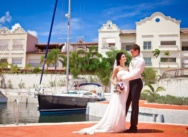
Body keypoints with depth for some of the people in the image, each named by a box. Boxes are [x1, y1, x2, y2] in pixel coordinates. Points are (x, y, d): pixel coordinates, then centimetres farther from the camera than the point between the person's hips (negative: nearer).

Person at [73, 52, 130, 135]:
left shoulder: (127, 68, 18)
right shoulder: (117, 68, 0)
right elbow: (112, 79, -2)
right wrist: (116, 85, -18)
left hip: (126, 90, 6)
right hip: (119, 90, -6)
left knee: (122, 109, 7)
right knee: (116, 109, -8)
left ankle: (118, 127, 14)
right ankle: (108, 127, -1)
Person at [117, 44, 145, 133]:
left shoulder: (141, 61, -10)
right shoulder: (133, 60, 17)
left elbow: (135, 74, -19)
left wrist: (122, 78, -19)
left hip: (136, 83, -8)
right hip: (131, 83, 8)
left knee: (134, 105, -1)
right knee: (126, 103, 10)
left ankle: (133, 127, 9)